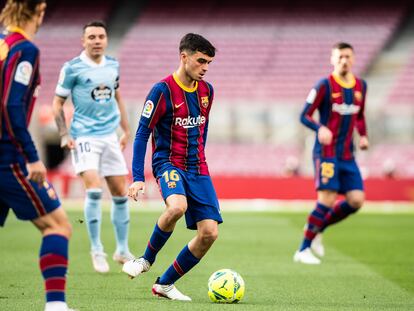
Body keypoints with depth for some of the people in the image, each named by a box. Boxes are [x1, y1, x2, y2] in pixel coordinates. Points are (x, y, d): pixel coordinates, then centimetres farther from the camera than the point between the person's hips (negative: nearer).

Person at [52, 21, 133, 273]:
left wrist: (126, 130, 20)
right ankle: (97, 251, -6)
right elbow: (58, 103, -1)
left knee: (121, 193, 6)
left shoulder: (113, 66, 9)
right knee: (94, 189, -19)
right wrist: (64, 135, -11)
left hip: (110, 136, 5)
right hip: (84, 137, -5)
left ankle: (123, 250, 21)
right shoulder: (72, 68, -6)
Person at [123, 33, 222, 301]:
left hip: (198, 168, 6)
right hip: (168, 163, -6)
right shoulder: (163, 91, -10)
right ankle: (147, 258, -9)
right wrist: (138, 178, -14)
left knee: (209, 232, -7)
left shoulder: (206, 91, 8)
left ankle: (165, 284, 9)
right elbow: (142, 133, -9)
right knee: (177, 206, -37)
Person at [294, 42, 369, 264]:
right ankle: (303, 250, -5)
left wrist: (363, 136, 7)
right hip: (326, 152, -6)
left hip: (347, 155, 6)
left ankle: (317, 230, 16)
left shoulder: (360, 86, 11)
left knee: (356, 200, -4)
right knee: (327, 200, -15)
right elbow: (304, 116, -8)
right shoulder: (325, 85, -7)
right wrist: (320, 128, -27)